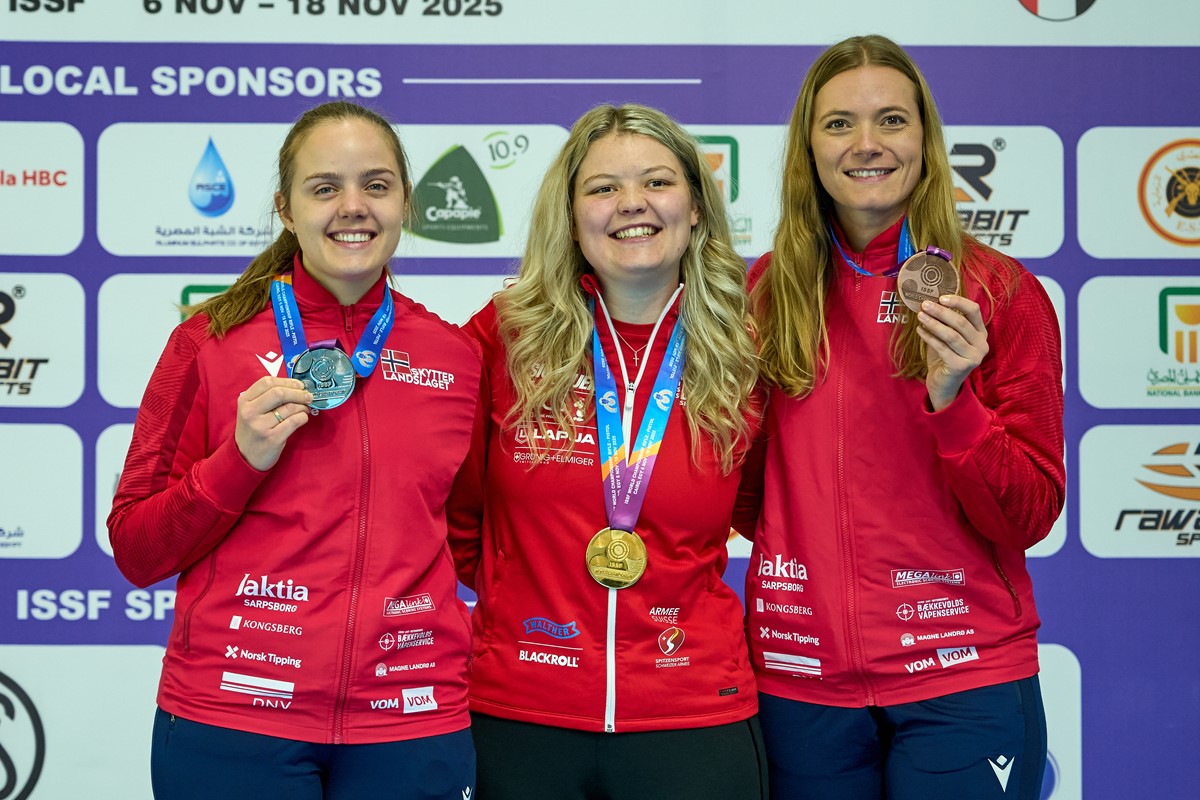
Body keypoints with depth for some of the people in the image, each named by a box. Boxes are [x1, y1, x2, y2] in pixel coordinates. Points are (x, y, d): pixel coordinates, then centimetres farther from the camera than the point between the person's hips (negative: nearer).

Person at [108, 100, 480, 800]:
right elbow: (136, 552, 0)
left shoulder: (455, 356, 5)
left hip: (409, 728, 2)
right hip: (232, 718, -2)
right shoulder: (212, 341, 0)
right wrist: (240, 461, -14)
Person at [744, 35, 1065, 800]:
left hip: (962, 679, -2)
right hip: (800, 676, 2)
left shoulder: (1002, 292, -3)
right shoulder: (768, 291, 2)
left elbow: (1030, 520, -6)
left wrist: (952, 398, -20)